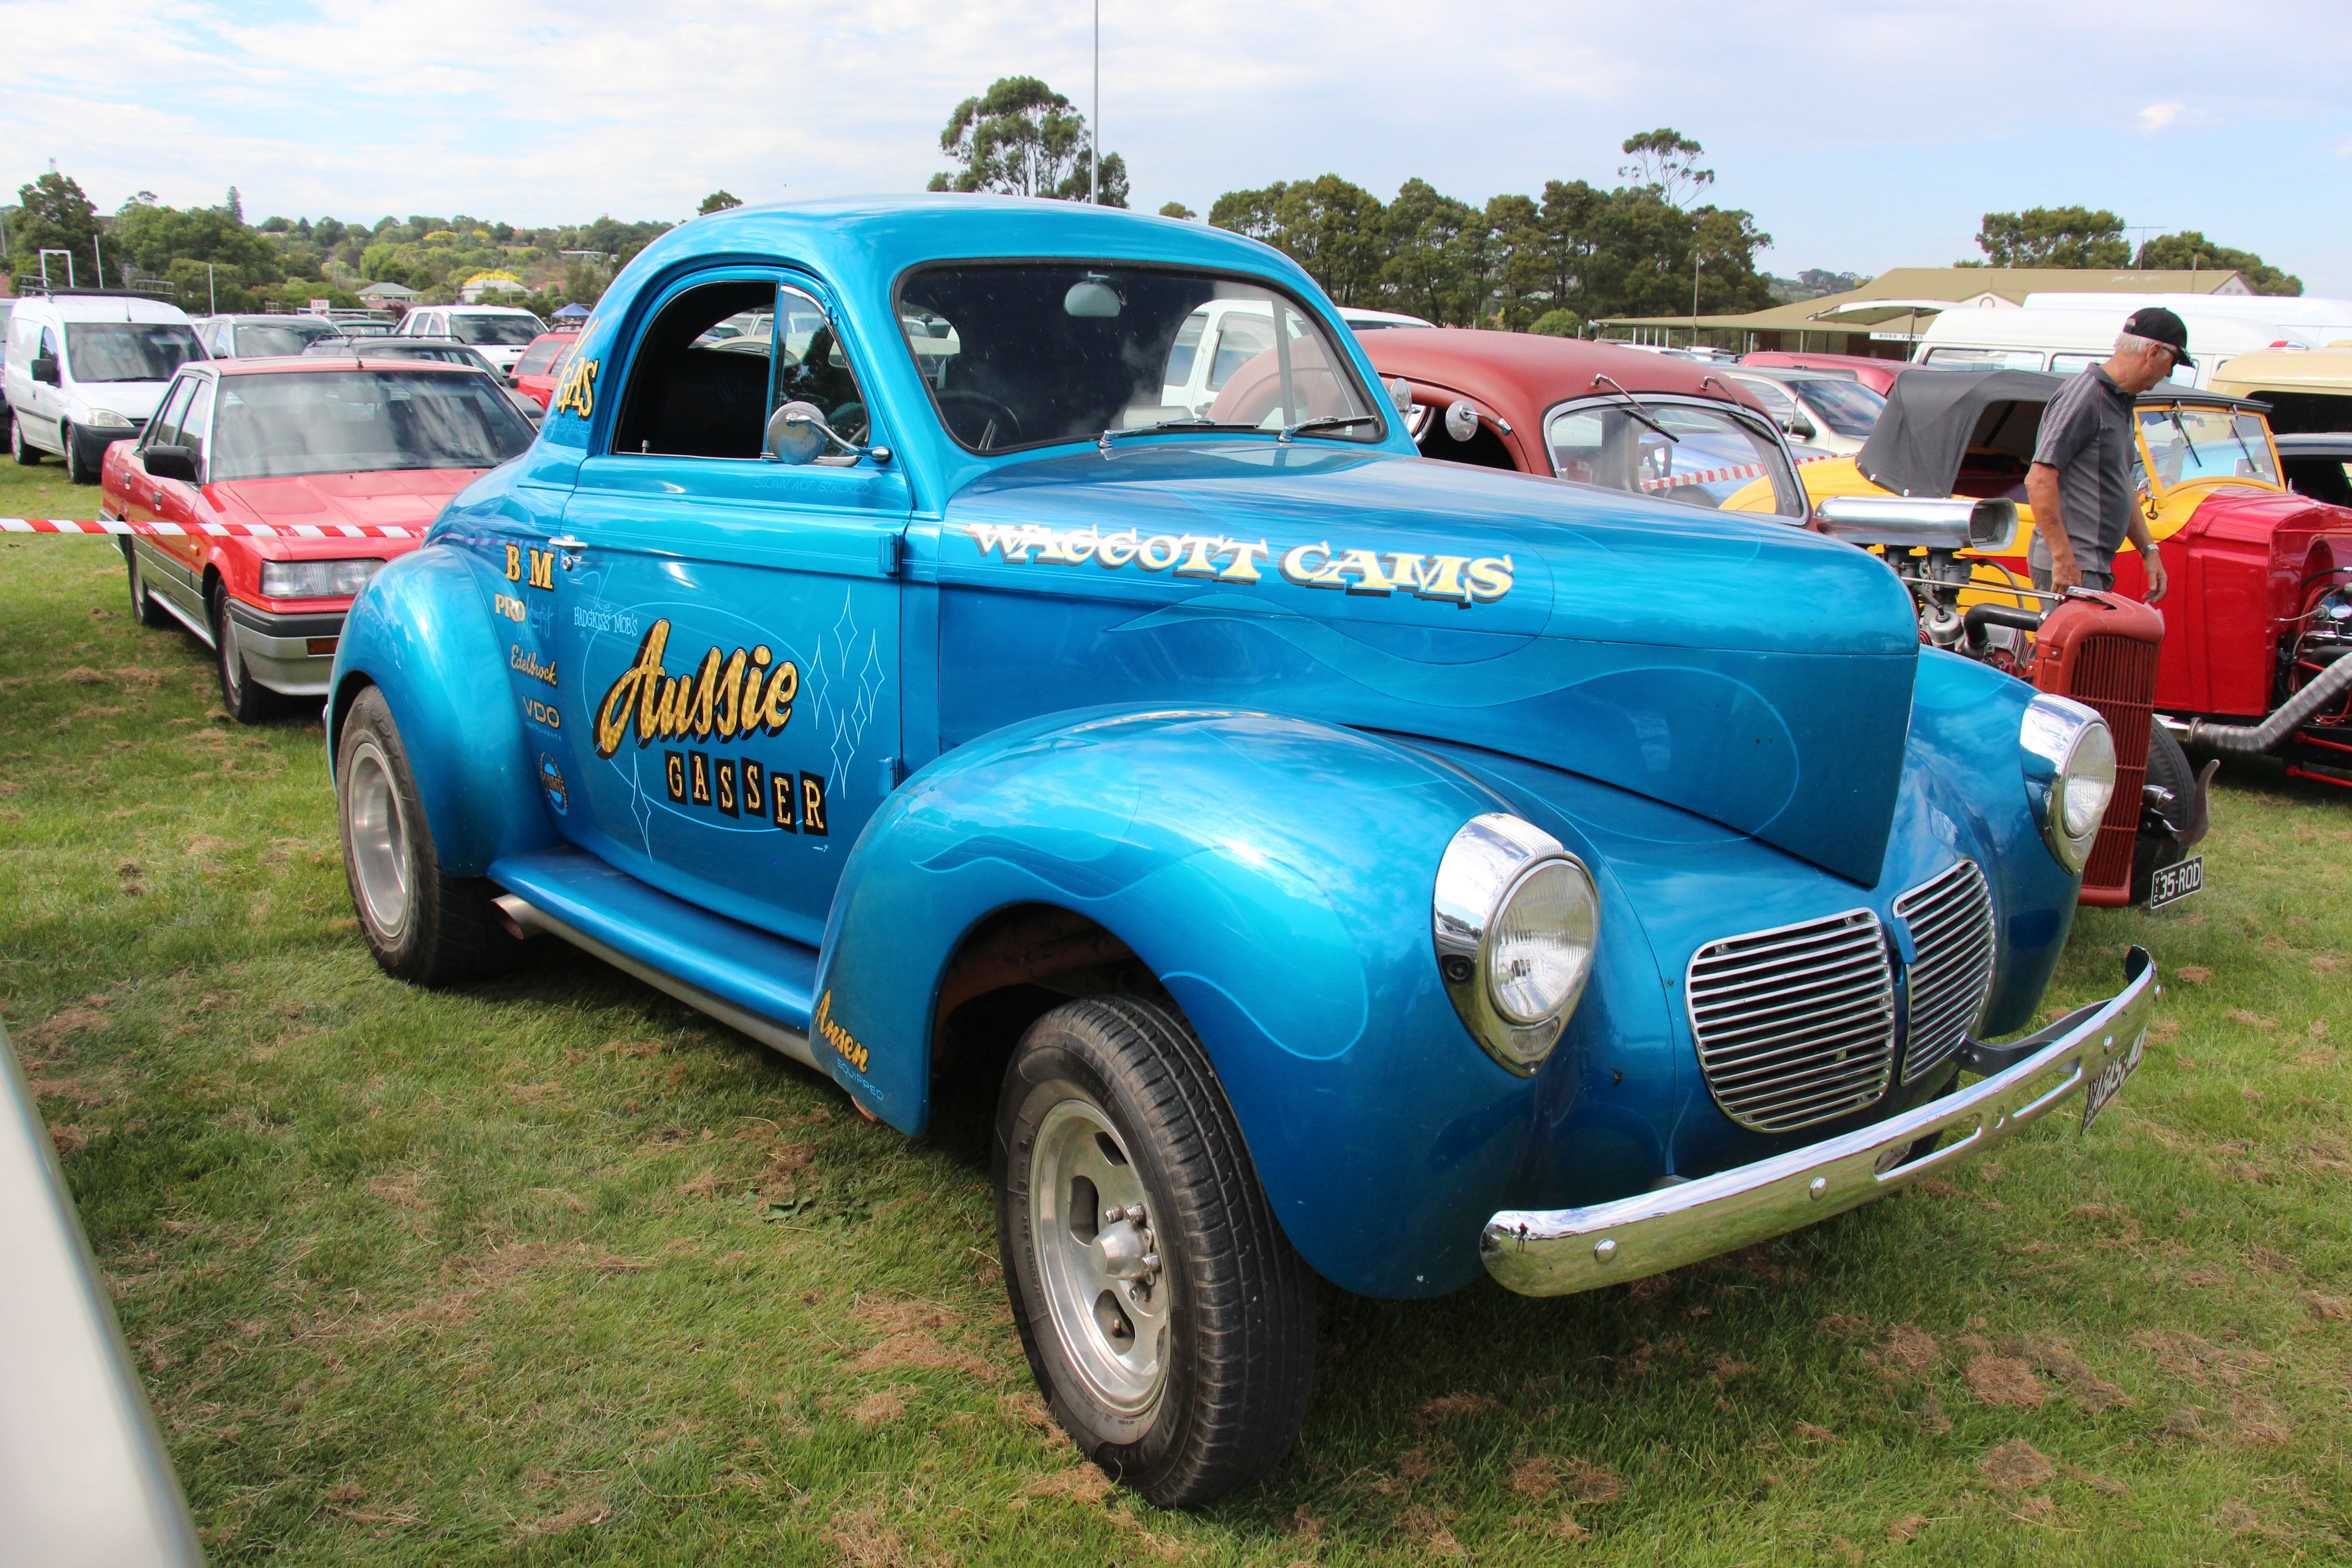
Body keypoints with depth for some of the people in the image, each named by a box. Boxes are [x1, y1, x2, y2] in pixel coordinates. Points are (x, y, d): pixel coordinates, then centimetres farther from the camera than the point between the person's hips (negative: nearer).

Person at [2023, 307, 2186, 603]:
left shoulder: (2120, 402, 18)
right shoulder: (2086, 396, -13)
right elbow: (2039, 480, -22)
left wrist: (2148, 550, 19)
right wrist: (2063, 560, -24)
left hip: (2096, 567, 10)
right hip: (2070, 568, -10)